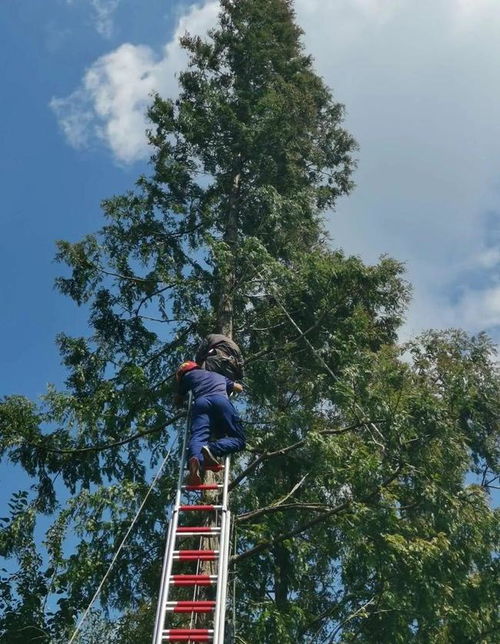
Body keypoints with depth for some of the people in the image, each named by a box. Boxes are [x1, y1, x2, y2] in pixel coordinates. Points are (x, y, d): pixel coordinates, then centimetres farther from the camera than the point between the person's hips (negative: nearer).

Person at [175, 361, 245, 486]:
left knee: (198, 436, -19)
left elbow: (178, 400, 42)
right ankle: (212, 449, -32)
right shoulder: (218, 375, 42)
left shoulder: (188, 375, 34)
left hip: (200, 402, -1)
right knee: (239, 439, -2)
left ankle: (195, 459, -53)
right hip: (221, 400, 1)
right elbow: (239, 388, 52)